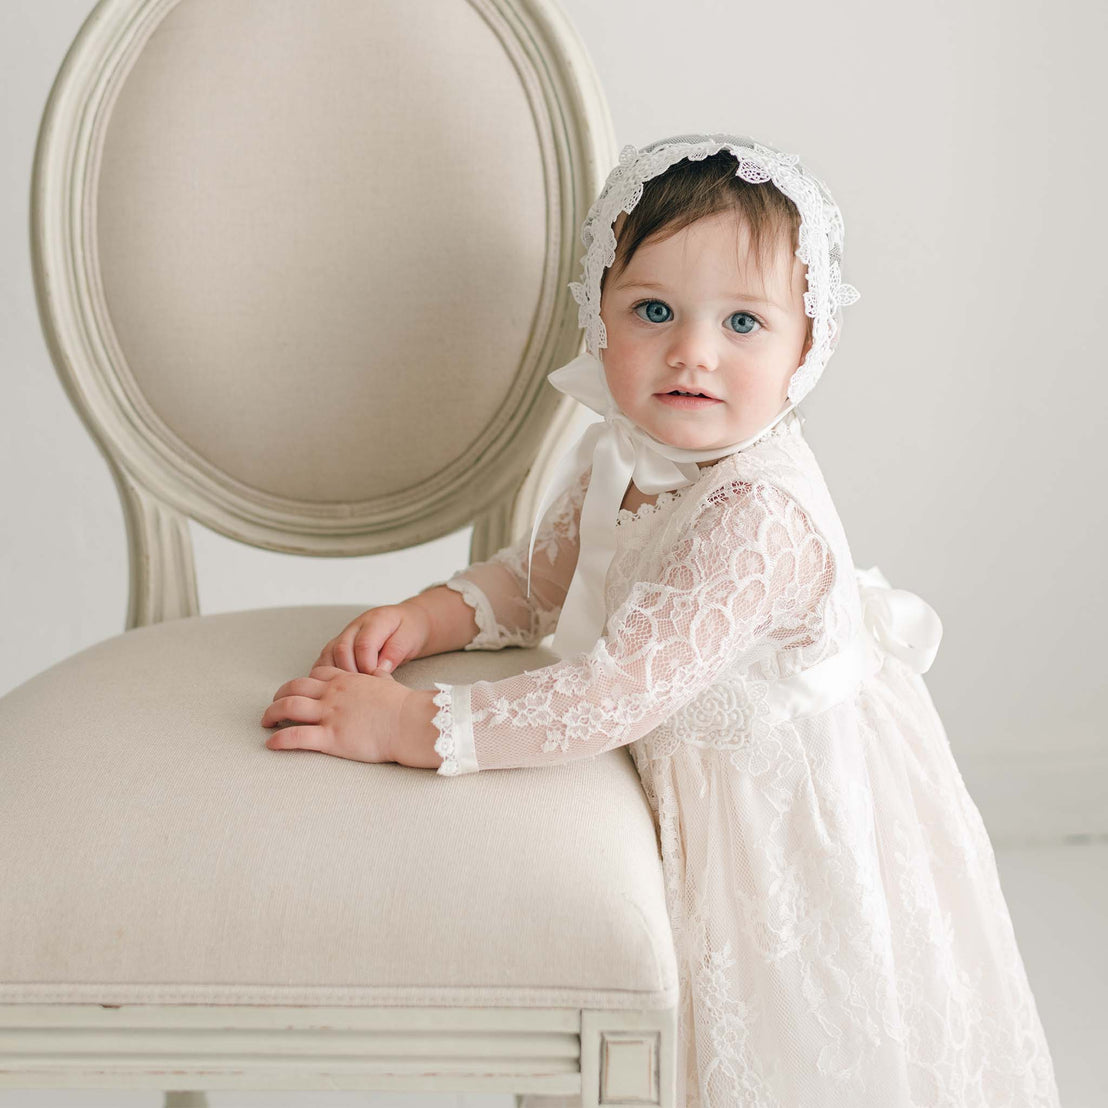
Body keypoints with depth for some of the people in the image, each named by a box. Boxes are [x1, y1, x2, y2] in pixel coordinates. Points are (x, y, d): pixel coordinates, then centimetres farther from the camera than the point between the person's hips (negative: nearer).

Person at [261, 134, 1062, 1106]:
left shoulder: (762, 515, -33)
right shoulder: (616, 456, -7)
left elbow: (618, 695, -37)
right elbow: (538, 578, 11)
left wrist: (408, 723, -34)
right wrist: (429, 617, -8)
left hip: (787, 827, -7)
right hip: (683, 799, 7)